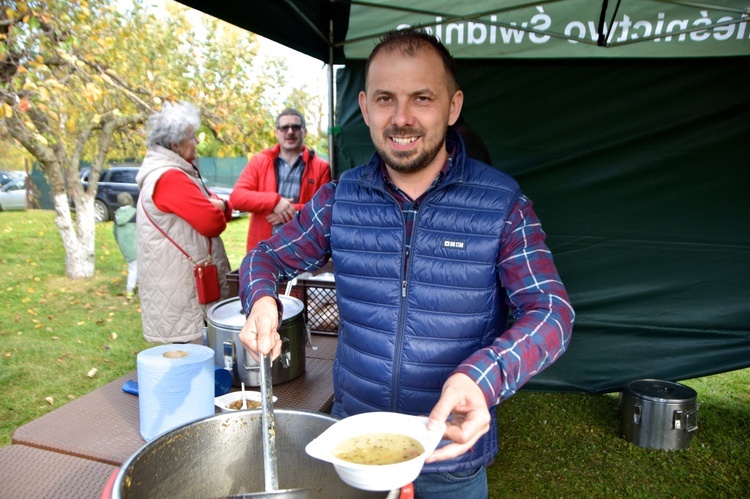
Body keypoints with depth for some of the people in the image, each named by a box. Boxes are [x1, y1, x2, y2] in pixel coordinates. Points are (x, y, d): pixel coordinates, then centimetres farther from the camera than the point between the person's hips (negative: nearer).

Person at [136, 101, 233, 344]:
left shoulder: (172, 172, 16)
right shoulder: (170, 177, -18)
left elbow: (224, 208, 15)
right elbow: (213, 222, -24)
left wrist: (219, 205, -9)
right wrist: (216, 209, 0)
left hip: (184, 278, 10)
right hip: (178, 286, -10)